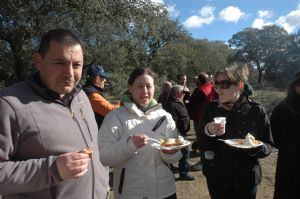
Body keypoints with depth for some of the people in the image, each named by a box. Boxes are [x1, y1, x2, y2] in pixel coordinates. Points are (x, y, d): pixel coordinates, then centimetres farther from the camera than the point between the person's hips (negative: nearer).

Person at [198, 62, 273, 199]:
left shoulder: (256, 111, -10)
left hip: (246, 179, -1)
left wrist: (256, 147, -23)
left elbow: (268, 146, -3)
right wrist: (208, 132, -25)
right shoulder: (211, 109, -6)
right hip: (216, 177, 1)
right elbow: (202, 146, -6)